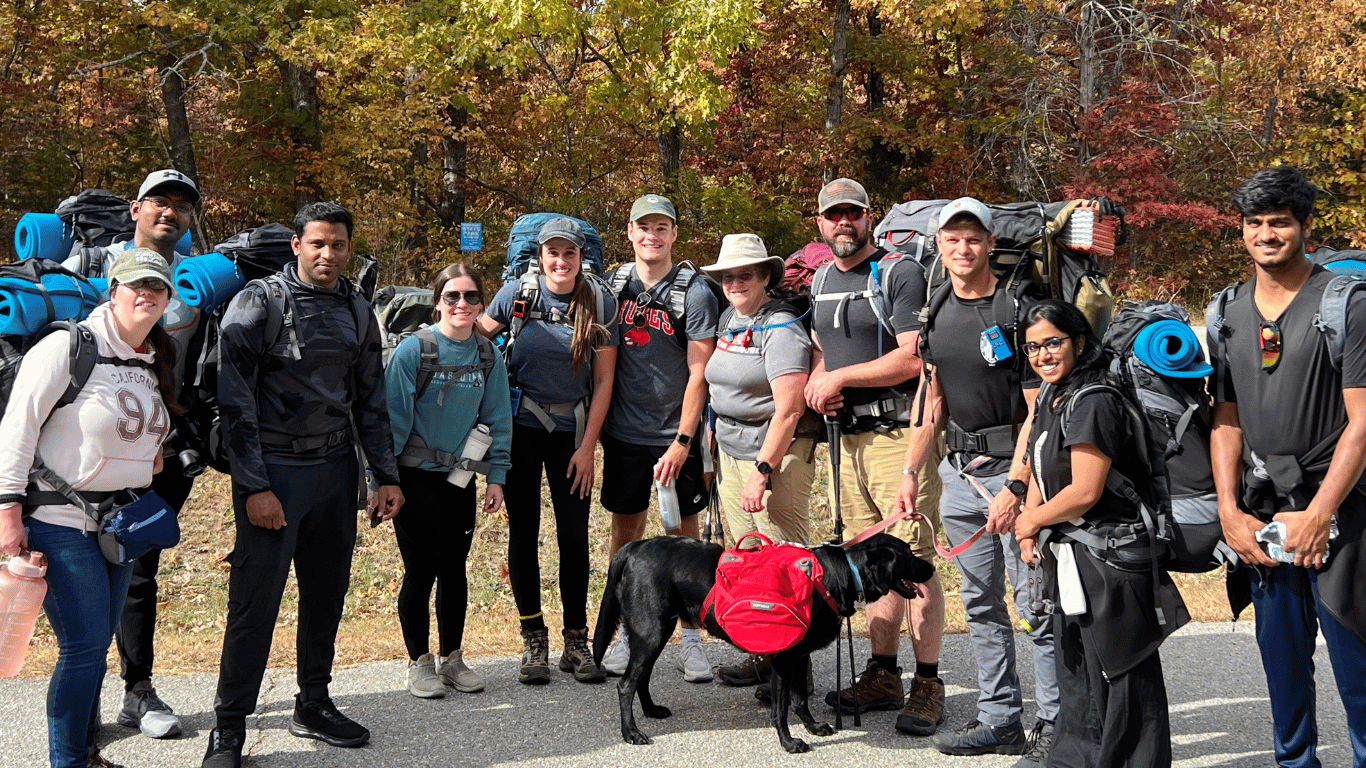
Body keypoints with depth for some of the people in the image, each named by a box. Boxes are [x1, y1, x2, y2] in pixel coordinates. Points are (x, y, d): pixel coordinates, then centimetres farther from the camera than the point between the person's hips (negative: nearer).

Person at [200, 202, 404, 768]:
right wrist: (253, 485, -14)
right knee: (256, 599, -4)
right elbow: (234, 398, -10)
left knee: (327, 592, 11)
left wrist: (387, 476, 11)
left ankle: (314, 706, 26)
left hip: (336, 466, 5)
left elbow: (370, 399, 16)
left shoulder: (357, 312, 10)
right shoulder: (259, 302, -7)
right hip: (274, 468, -5)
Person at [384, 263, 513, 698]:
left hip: (460, 479, 4)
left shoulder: (489, 356, 2)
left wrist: (496, 476, 4)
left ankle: (451, 658, 25)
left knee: (455, 569, 10)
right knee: (421, 570, 1)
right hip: (415, 478, -4)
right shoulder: (414, 350, -11)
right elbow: (392, 417, -9)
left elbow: (497, 419, 8)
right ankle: (419, 662, 16)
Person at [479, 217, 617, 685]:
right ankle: (533, 641, 14)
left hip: (572, 431, 0)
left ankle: (576, 642, 14)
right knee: (524, 531, 3)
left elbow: (604, 380, -2)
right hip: (520, 427, 0)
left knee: (574, 536, 1)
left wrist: (588, 445, -5)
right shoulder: (517, 294, -4)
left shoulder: (599, 303, -4)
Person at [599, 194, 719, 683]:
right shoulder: (615, 285, 6)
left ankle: (691, 640, 12)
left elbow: (699, 374, -9)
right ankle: (626, 634, 20)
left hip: (675, 435, -3)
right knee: (626, 532, 9)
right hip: (624, 432, 3)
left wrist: (682, 441, -14)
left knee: (683, 534, 3)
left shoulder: (694, 293, -7)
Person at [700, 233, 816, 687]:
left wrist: (762, 470, -23)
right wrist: (712, 448, 20)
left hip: (777, 453, -8)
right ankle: (763, 654, 16)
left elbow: (788, 409, -20)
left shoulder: (781, 330, -13)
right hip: (730, 450, 8)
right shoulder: (729, 319, 13)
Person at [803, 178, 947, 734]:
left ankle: (927, 685, -1)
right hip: (849, 433, 7)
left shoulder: (900, 273, -6)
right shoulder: (821, 281, 18)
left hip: (899, 432, -7)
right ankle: (883, 677, 18)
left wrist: (841, 376, -9)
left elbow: (913, 357, -15)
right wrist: (817, 383, 5)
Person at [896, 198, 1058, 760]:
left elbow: (1038, 409, -13)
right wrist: (911, 471, 13)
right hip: (959, 470, 7)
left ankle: (1055, 724, 6)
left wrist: (1015, 486, -19)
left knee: (1037, 603, -4)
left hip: (1012, 468, -7)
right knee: (981, 604, 12)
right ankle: (999, 719, 22)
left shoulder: (1016, 309, -11)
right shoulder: (937, 313, 10)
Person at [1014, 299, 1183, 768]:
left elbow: (1084, 492, -24)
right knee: (1075, 674, 21)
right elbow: (1042, 474, 17)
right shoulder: (1052, 399, 11)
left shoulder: (1093, 402, -20)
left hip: (1109, 561, -10)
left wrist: (1033, 520, -8)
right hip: (1071, 561, 10)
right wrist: (1029, 530, 2)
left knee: (1120, 678, -1)